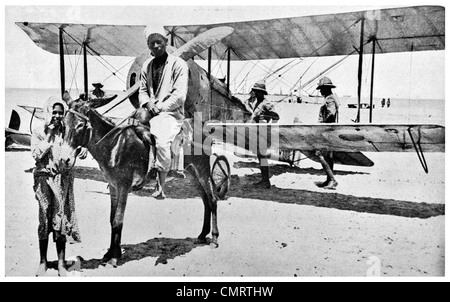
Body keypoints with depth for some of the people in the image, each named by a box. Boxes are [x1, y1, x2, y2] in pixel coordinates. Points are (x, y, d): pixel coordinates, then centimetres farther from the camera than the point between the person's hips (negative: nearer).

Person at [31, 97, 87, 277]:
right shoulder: (38, 133, 2)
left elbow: (81, 153, 3)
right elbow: (36, 155, -11)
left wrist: (83, 151, -20)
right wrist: (49, 136, -11)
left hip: (64, 177, 1)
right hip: (44, 177, -1)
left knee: (62, 217, 1)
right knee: (45, 217, 4)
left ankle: (61, 263, 9)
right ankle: (43, 261, 19)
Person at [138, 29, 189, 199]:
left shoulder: (178, 64, -2)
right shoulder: (146, 65, 16)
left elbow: (179, 95, -10)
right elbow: (142, 90, 19)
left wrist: (159, 107, -14)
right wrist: (147, 103, -3)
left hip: (171, 113, -6)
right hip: (150, 111, 6)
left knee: (161, 141, -30)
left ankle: (160, 186, -16)